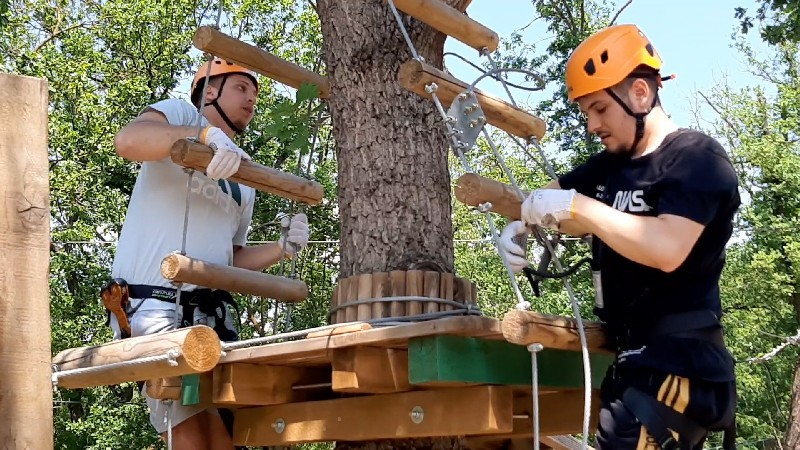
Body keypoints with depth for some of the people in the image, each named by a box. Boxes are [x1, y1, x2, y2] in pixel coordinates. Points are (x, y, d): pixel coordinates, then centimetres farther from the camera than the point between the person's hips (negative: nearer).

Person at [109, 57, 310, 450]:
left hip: (212, 314, 7)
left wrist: (282, 248, 7)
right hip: (153, 304, -7)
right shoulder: (179, 115, 6)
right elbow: (127, 140, -18)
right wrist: (207, 135, -33)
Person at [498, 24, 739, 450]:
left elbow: (666, 249, -27)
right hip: (634, 361, 9)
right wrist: (519, 226, 2)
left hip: (678, 364, -9)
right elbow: (546, 198, 25)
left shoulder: (698, 158, -11)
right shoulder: (608, 166, 13)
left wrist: (575, 205, -22)